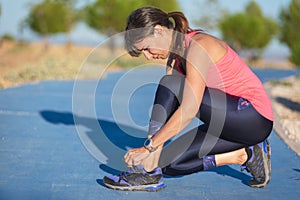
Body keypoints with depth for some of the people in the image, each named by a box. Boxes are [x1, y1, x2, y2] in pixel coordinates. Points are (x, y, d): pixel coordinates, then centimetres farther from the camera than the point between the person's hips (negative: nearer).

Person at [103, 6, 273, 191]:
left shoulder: (198, 46, -20)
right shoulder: (175, 55, 7)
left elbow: (189, 111, -28)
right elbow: (167, 108, 3)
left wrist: (149, 146, -26)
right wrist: (155, 148, -7)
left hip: (255, 117, -9)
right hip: (227, 122, 9)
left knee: (170, 85, -22)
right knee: (168, 163, 1)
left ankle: (147, 173, -21)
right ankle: (243, 155, 7)